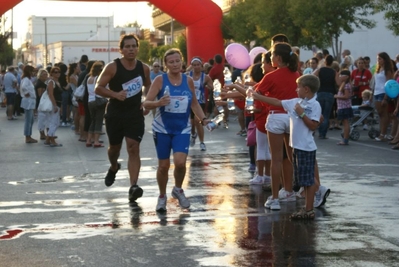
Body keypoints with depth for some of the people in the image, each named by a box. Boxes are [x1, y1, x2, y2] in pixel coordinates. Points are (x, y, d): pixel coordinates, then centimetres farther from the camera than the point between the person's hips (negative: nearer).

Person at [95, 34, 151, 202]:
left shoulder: (144, 68, 0)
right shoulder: (112, 67, -10)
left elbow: (148, 86, 19)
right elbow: (98, 88, -11)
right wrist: (115, 94, -26)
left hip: (135, 114, 1)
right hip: (114, 114, 0)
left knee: (133, 149, -12)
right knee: (114, 146, 17)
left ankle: (133, 186, -18)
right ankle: (113, 167, 51)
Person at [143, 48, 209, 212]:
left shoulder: (188, 81, 2)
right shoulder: (160, 80, -7)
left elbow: (194, 103, 15)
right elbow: (146, 103, -11)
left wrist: (203, 119, 1)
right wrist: (158, 103, -32)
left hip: (182, 129, 1)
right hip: (162, 129, -1)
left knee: (180, 162, -16)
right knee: (163, 165, 5)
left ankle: (178, 190, 13)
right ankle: (162, 197, 28)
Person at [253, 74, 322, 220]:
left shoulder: (315, 105, -11)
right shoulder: (296, 102, 9)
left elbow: (313, 126, -16)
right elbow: (277, 102, 15)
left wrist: (302, 113, -20)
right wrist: (258, 97, 16)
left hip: (306, 148, -8)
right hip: (297, 146, 8)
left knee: (308, 180, -3)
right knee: (305, 180, 14)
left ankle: (309, 210, 2)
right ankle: (307, 207, 21)